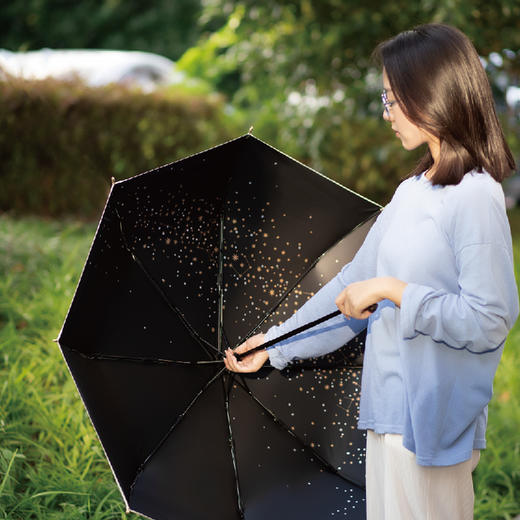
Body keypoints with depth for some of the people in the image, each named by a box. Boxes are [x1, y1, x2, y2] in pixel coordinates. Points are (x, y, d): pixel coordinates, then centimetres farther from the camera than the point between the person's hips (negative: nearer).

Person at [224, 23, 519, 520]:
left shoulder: (476, 198, -15)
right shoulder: (410, 191, 11)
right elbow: (355, 282, 17)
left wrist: (393, 290, -16)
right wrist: (275, 344, 19)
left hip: (433, 423, -8)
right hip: (389, 409, 8)